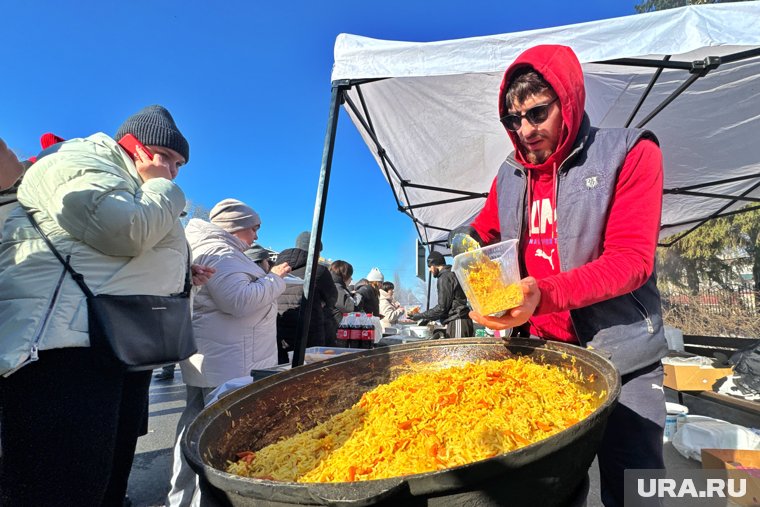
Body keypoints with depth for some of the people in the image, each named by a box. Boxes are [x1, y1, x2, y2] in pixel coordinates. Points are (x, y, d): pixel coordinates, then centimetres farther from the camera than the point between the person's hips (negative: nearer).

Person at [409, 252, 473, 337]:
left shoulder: (444, 278, -9)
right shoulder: (452, 275, 20)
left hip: (456, 323, -9)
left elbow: (442, 307, -14)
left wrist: (421, 316, -5)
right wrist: (428, 318, 21)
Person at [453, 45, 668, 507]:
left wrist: (544, 293, -29)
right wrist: (465, 242, -3)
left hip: (623, 363, -3)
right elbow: (483, 233, 21)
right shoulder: (510, 176, 7)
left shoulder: (629, 154, -6)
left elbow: (631, 259, -15)